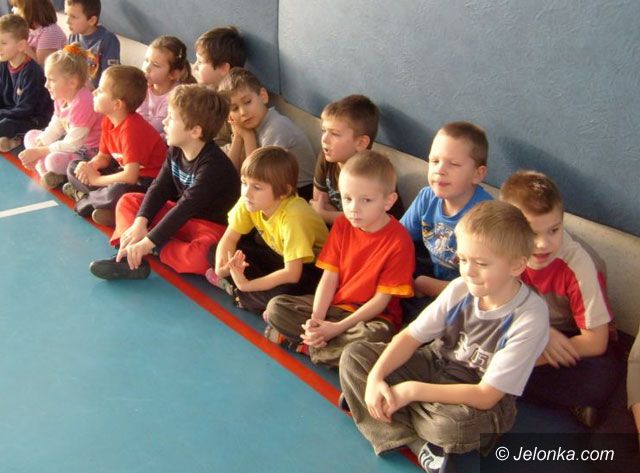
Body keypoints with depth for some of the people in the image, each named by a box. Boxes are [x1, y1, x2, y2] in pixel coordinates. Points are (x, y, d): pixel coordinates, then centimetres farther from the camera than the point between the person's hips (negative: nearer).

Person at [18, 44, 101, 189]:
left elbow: (71, 145, -25)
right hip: (71, 143, 11)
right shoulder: (62, 97, 2)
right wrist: (35, 148, -8)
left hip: (89, 153, -11)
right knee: (30, 136, 12)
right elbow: (53, 129, 7)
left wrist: (39, 152, -18)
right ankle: (44, 171, -10)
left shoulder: (82, 103, -27)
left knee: (53, 160, -35)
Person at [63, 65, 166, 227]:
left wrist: (95, 179, -17)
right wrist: (88, 167, -13)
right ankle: (99, 199, -10)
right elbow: (103, 157, 11)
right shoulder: (108, 121, 0)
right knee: (73, 167, 10)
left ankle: (86, 198, -8)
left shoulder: (131, 129, -27)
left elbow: (130, 176, -31)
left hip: (149, 181, -9)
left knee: (116, 193, -39)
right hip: (126, 171, 9)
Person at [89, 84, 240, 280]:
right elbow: (159, 188, -3)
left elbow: (185, 208, -29)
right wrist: (140, 224, -18)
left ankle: (157, 250, -13)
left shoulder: (213, 166, -26)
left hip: (211, 225, -8)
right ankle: (131, 258, -17)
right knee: (128, 201, 5)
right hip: (180, 218, 8)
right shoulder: (176, 151, -1)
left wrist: (148, 242, -29)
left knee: (198, 257, -40)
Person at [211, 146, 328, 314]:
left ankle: (235, 289, -12)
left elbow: (292, 274, -35)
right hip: (277, 255, 6)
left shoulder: (292, 217, -35)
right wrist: (222, 265, -27)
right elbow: (229, 238, -6)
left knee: (282, 292, -36)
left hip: (309, 265, -6)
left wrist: (246, 285, -32)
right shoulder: (248, 202, -17)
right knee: (215, 250, -7)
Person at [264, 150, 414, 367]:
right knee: (276, 306, -7)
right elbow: (329, 277, -4)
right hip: (334, 305, 4)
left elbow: (381, 299, -17)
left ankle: (306, 345, -19)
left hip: (372, 316, -4)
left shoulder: (399, 241, -18)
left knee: (376, 335, -39)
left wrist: (337, 328, -22)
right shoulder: (342, 225, -2)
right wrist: (316, 320, -20)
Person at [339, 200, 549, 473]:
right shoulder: (460, 289, -10)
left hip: (478, 403, -6)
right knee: (353, 355, -9)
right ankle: (417, 445, -19)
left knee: (453, 424, -42)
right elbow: (411, 336, -4)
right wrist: (376, 378, -21)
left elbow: (485, 396, -24)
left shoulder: (530, 318, -24)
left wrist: (412, 391, -25)